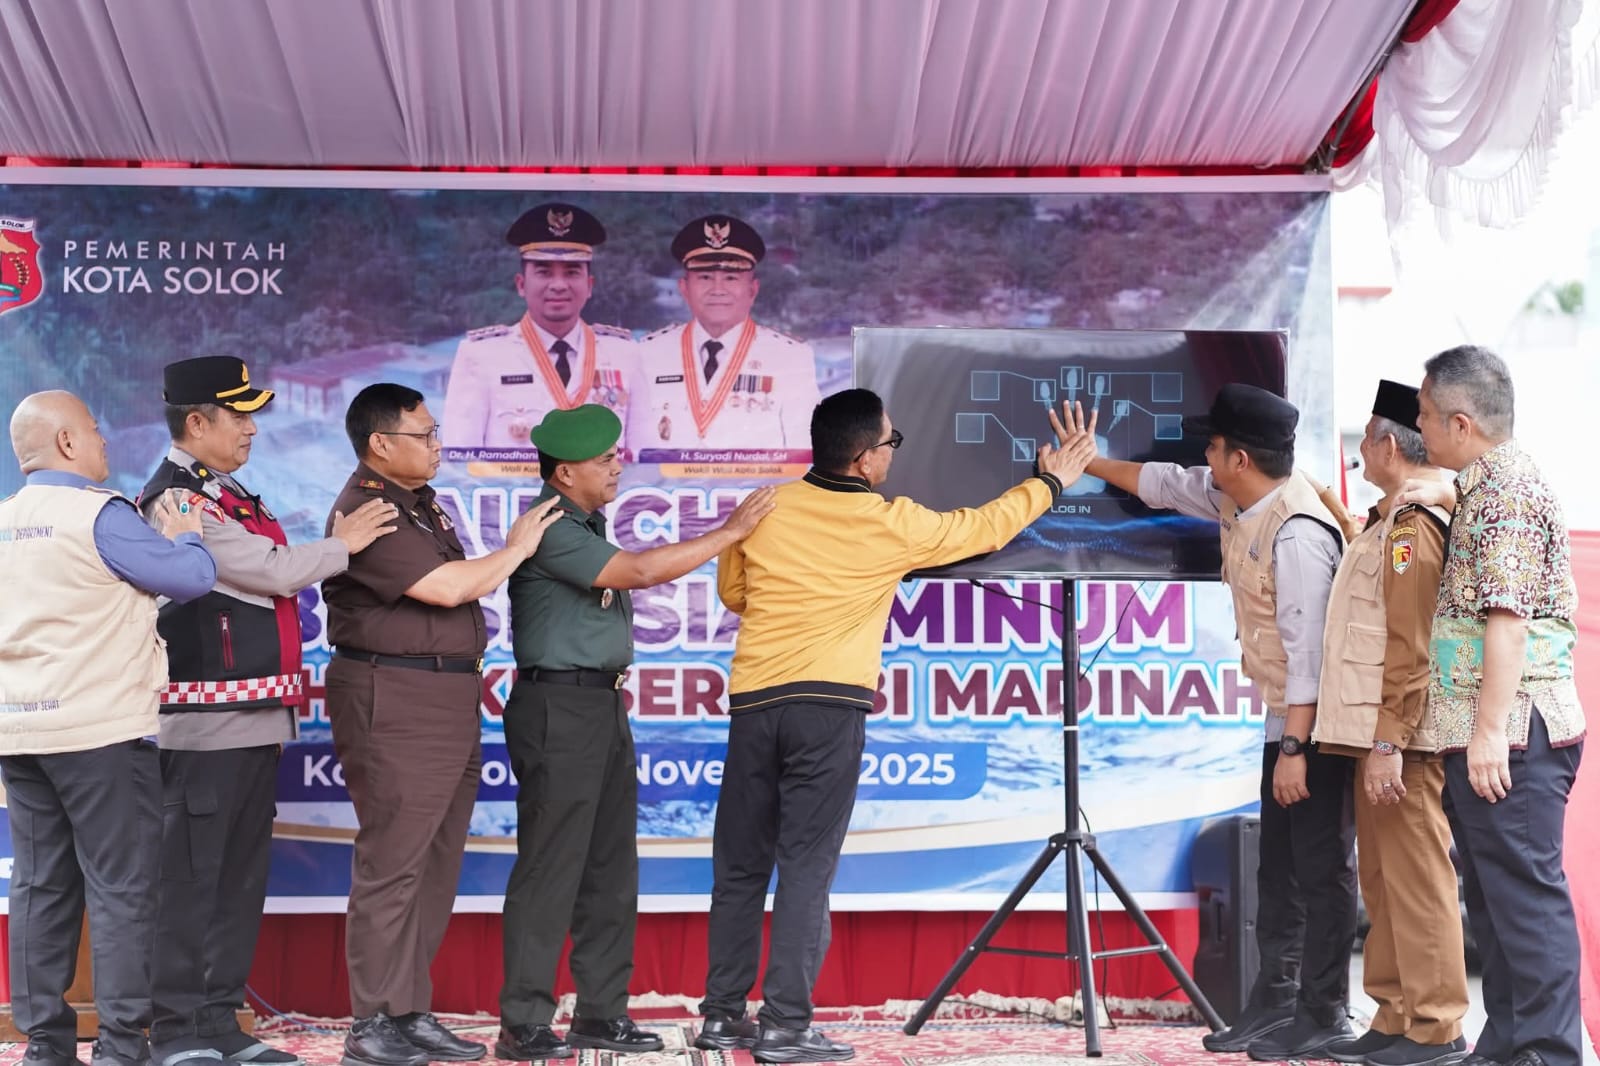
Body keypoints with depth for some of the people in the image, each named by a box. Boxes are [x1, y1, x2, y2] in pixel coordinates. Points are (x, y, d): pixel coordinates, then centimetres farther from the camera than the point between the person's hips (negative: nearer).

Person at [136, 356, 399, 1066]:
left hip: (252, 721, 10)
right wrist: (343, 543, 0)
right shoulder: (175, 501, -13)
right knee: (190, 881, -4)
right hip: (205, 723, -10)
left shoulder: (226, 495, 18)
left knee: (240, 880, 12)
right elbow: (275, 571, -15)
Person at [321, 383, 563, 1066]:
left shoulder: (420, 501, 17)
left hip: (447, 699, 10)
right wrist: (517, 549, -4)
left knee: (434, 865, 10)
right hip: (395, 706, -9)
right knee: (392, 864, -8)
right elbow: (449, 587, -19)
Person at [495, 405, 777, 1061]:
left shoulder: (587, 523, 15)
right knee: (551, 869, -8)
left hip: (602, 705, 10)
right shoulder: (551, 530, -15)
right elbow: (640, 571, -21)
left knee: (611, 867, 10)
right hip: (559, 706, -10)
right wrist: (731, 531, -16)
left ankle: (602, 1012, 17)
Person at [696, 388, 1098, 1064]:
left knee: (739, 867, 10)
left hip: (753, 700, 4)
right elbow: (981, 529, 13)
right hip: (830, 706, -4)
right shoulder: (891, 525, -2)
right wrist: (1050, 482, 28)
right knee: (806, 867, -3)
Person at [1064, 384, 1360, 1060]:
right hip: (1288, 719, 10)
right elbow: (1165, 484, 24)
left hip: (1319, 724, -10)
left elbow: (1308, 648, -26)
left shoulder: (1298, 532, -24)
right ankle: (1273, 1004, 19)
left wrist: (1297, 748, -25)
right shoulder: (1236, 503, 5)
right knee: (1279, 870, 13)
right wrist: (1088, 463, 31)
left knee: (1322, 869, -5)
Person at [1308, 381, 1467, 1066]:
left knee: (1415, 880, -5)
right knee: (1382, 880, 13)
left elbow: (1411, 649, -20)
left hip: (1400, 741, -10)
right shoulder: (1392, 521, 16)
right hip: (1377, 734, 10)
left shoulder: (1413, 525, -14)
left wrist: (1388, 744, -22)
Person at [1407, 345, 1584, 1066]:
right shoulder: (1482, 485, 18)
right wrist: (1438, 493, 25)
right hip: (1477, 734, 11)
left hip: (1513, 733, -11)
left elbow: (1507, 618, -21)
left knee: (1526, 895, -9)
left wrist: (1491, 730, -24)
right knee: (1494, 898, 14)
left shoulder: (1507, 487, -13)